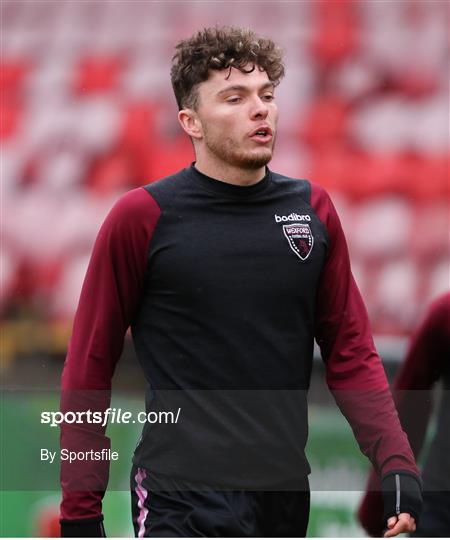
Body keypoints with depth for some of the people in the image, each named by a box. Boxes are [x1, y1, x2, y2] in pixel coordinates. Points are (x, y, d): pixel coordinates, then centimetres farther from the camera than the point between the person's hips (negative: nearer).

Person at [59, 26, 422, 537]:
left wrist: (397, 464, -4)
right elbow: (90, 365, -2)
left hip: (286, 495, 5)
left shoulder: (314, 209, 7)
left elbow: (350, 350, 9)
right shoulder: (142, 217, -5)